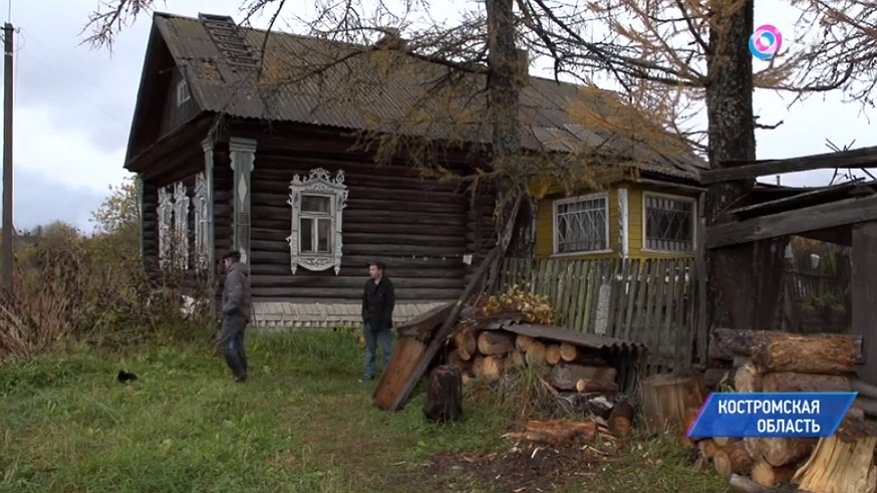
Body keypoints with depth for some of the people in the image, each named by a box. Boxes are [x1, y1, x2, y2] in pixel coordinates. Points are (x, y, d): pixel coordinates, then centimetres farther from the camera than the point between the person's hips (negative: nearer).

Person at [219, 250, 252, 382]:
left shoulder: (234, 273, -10)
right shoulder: (243, 274, 20)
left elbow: (235, 294, -23)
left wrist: (227, 309, -15)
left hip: (234, 315, -10)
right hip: (243, 315, 10)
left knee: (225, 344, -11)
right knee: (237, 346, 10)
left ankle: (239, 372, -13)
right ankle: (242, 374, 10)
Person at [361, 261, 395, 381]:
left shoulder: (387, 284, -10)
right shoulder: (368, 284, 4)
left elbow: (390, 304, -10)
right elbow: (365, 302, 11)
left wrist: (386, 320, -13)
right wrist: (365, 317, 3)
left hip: (383, 324, -5)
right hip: (369, 322, 5)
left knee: (387, 350, 1)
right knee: (370, 349, 13)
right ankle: (368, 373, 21)